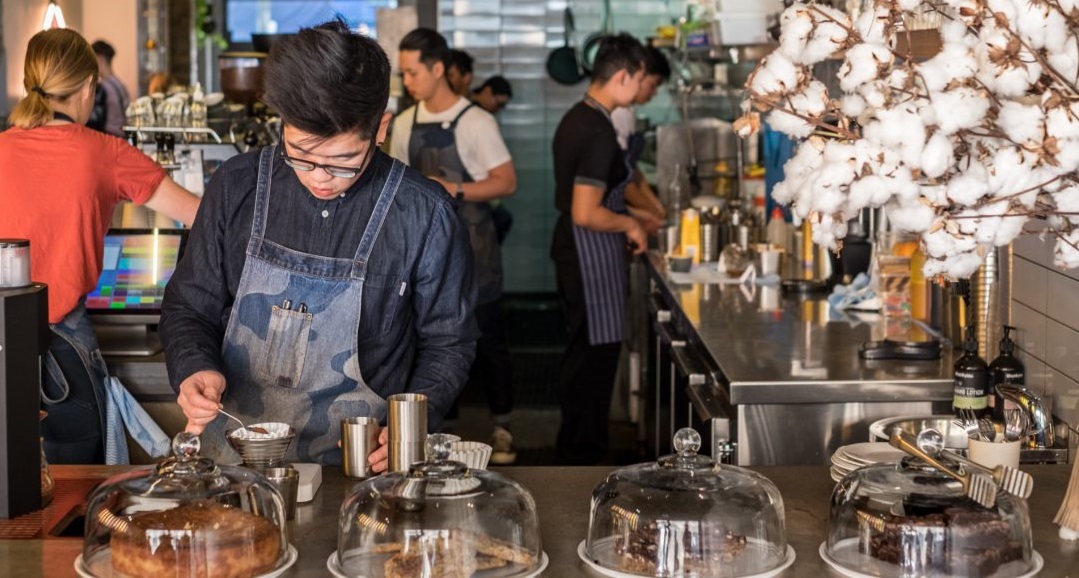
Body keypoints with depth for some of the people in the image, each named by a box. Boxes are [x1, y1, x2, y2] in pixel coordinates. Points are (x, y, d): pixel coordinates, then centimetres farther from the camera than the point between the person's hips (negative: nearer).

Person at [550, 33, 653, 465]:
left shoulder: (576, 118, 9)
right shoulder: (599, 133, -22)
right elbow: (585, 213, -27)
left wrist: (629, 218, 20)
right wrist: (629, 225, -11)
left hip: (575, 251, 10)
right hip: (591, 255, -10)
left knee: (583, 351, 19)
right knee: (595, 352, 0)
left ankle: (575, 445, 30)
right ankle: (583, 453, 9)